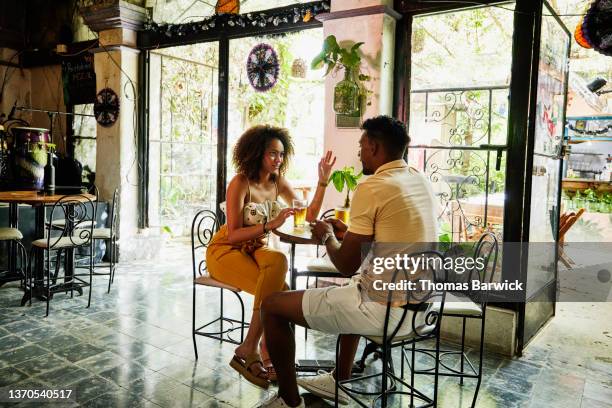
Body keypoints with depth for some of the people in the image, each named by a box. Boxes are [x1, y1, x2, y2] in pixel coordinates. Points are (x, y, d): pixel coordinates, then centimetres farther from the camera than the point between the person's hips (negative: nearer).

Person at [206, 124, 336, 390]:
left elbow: (309, 216, -2)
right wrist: (270, 224, -31)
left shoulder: (278, 182, 2)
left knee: (279, 259, -32)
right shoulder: (240, 183, -17)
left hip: (255, 250, 5)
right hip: (225, 251, -5)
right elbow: (233, 234, -20)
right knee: (277, 291, -29)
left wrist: (323, 180, -9)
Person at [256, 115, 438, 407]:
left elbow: (346, 266, -16)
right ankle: (340, 381, 43)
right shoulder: (421, 181, 8)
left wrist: (327, 236, 4)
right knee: (354, 289, 39)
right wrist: (348, 231, 18)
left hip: (385, 309, -9)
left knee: (272, 306, 4)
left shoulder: (371, 187, -18)